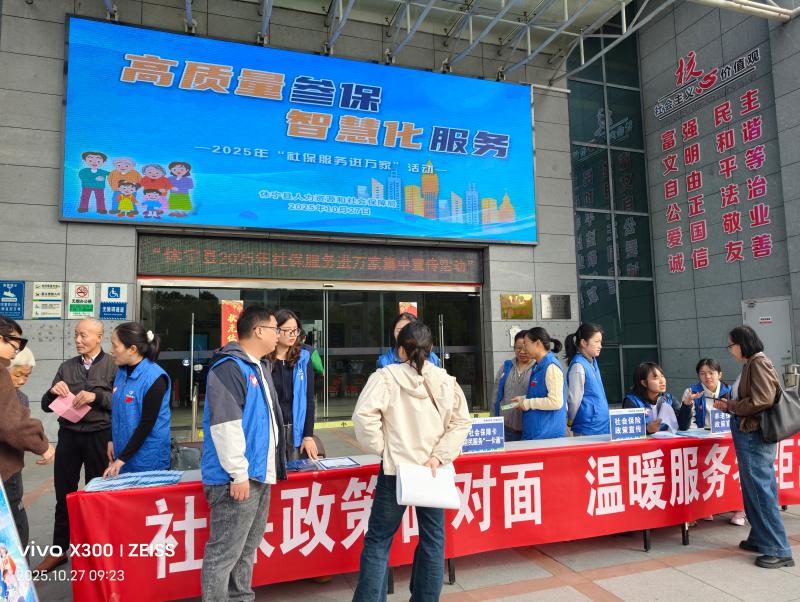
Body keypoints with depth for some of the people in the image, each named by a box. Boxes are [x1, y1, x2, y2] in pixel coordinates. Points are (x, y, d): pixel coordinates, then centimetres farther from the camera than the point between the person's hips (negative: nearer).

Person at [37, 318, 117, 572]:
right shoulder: (66, 367, 9)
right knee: (64, 494, 10)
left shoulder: (113, 366, -4)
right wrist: (53, 392, -9)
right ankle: (58, 550, 25)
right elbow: (46, 406, 12)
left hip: (99, 437, -4)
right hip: (68, 435, 4)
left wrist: (96, 396, -22)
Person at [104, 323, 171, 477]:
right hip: (123, 456, 7)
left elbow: (147, 424, -18)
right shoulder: (122, 372, 4)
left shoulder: (154, 378, -19)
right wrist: (112, 440, 9)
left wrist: (122, 459, -16)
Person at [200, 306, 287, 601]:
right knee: (223, 554, 0)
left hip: (260, 475, 10)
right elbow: (224, 425, -23)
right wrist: (239, 474, -21)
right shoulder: (230, 368, -17)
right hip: (238, 478, -10)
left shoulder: (260, 367, 14)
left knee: (247, 550, 20)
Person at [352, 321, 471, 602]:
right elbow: (461, 423, -1)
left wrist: (382, 448, -6)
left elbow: (364, 416, -18)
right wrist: (438, 456, -5)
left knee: (378, 540, 8)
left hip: (396, 468, -3)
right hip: (433, 470, 4)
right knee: (432, 539, 16)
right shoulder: (446, 380, 2)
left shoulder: (386, 376, -9)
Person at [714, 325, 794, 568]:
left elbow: (762, 402, -20)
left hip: (755, 437, -9)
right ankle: (760, 539, 27)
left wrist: (730, 406, -10)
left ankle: (779, 550, 4)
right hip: (750, 436, 9)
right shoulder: (750, 365, 13)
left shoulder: (759, 363, -13)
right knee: (756, 490, 16)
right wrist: (728, 406, 6)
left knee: (760, 492, -3)